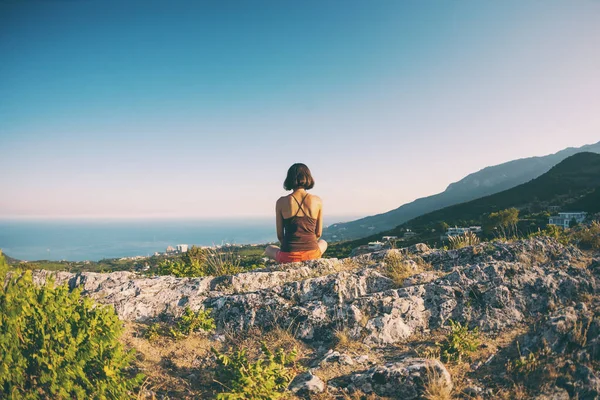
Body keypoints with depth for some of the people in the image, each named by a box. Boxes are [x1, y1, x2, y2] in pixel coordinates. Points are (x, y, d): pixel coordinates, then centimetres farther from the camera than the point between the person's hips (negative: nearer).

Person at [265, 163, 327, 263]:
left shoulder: (281, 202, -5)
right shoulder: (317, 201, -3)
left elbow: (280, 235, 2)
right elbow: (318, 234, 6)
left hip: (288, 257, -1)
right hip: (312, 255, 1)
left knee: (269, 249, 35)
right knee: (323, 243, 39)